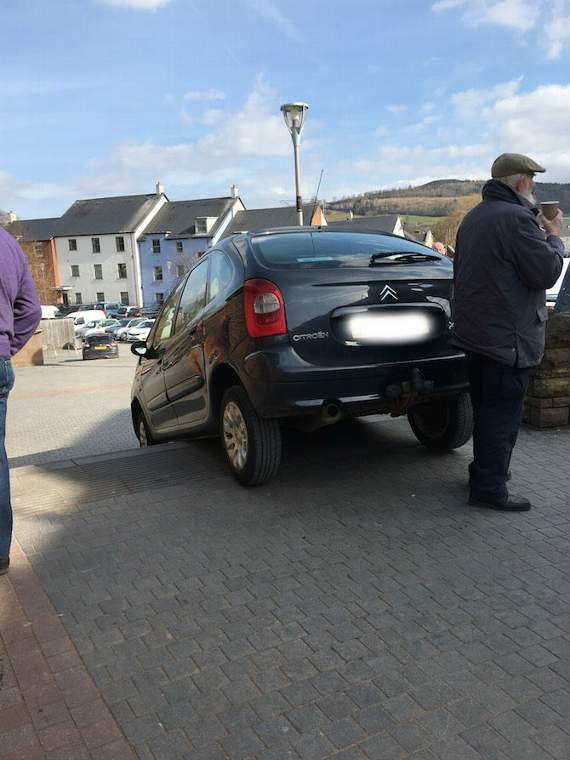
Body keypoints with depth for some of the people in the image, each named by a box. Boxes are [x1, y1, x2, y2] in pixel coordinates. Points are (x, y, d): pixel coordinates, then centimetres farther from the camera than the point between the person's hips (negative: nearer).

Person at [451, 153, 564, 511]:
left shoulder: (474, 217, 13)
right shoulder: (516, 217, -17)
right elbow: (547, 272, -16)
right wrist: (554, 236, -1)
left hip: (475, 330, 10)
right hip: (507, 336, -10)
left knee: (486, 407, 19)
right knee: (503, 414, -2)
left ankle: (484, 470, 31)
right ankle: (490, 488, 4)